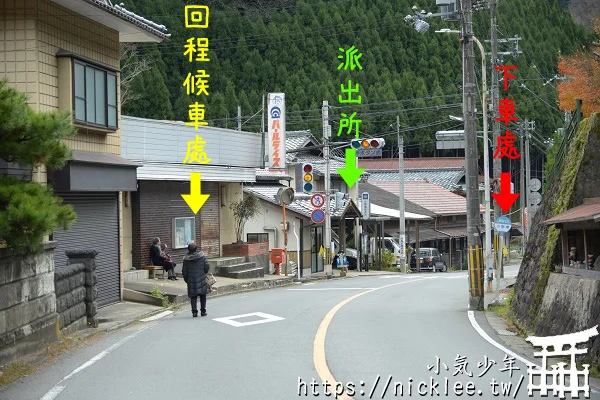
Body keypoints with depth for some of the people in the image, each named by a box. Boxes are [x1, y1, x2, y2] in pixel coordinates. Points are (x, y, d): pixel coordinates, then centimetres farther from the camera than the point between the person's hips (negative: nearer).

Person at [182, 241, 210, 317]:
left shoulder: (186, 259, -6)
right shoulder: (202, 256, -6)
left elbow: (184, 271, -2)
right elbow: (207, 267, -5)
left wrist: (186, 280, 13)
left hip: (191, 281, 0)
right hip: (202, 280, 0)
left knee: (193, 297, 7)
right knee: (203, 296, 13)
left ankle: (194, 312, 1)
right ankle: (203, 311, 13)